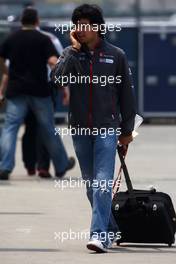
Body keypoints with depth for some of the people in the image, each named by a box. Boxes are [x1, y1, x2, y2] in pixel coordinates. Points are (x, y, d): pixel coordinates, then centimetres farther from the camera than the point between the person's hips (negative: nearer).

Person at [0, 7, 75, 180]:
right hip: (39, 91, -1)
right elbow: (53, 62, -13)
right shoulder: (43, 39, -2)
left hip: (16, 91, 1)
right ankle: (61, 165, 25)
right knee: (48, 129, 11)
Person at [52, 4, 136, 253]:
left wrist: (127, 130, 7)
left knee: (103, 182, -14)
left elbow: (126, 94, 7)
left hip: (107, 128, -3)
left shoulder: (116, 55, 1)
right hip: (79, 129, 3)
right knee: (90, 183, 11)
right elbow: (57, 77, -15)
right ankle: (111, 228, 27)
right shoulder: (71, 54, 5)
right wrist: (74, 48, -12)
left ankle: (100, 234, -21)